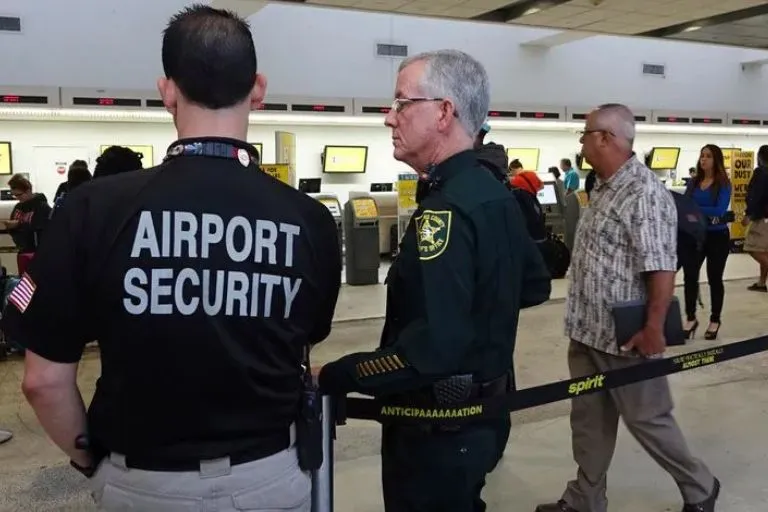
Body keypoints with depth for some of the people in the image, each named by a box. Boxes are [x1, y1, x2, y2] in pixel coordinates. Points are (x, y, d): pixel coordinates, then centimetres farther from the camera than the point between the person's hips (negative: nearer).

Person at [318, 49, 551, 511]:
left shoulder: (445, 210, -25)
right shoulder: (497, 194, 4)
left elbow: (433, 347, -33)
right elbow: (535, 286, 17)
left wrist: (335, 377, -25)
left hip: (440, 428, -9)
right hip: (483, 412, 9)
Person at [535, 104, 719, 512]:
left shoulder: (644, 193, -19)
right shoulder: (603, 188, 10)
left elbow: (661, 268, -23)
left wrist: (654, 329, -23)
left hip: (624, 337, -9)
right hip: (587, 332, 9)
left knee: (647, 419, 8)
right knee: (589, 420, 17)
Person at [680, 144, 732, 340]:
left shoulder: (723, 184, -8)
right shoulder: (693, 181, 5)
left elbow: (720, 210, -20)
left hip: (717, 236, -3)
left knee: (714, 278, 9)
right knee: (690, 275, -3)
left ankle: (715, 321, 23)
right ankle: (690, 318, 12)